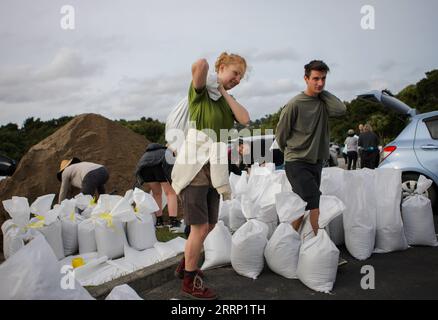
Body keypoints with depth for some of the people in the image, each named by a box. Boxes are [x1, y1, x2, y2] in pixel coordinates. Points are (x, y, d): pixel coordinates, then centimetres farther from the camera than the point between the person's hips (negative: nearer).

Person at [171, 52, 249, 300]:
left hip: (213, 170, 8)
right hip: (194, 167, -8)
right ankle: (190, 282, 14)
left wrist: (224, 92, -3)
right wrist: (204, 67, -5)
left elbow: (245, 120, -4)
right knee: (201, 227, -5)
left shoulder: (228, 100, 15)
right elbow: (200, 65, -29)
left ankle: (185, 266, 37)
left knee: (209, 225, 15)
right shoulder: (200, 91, -7)